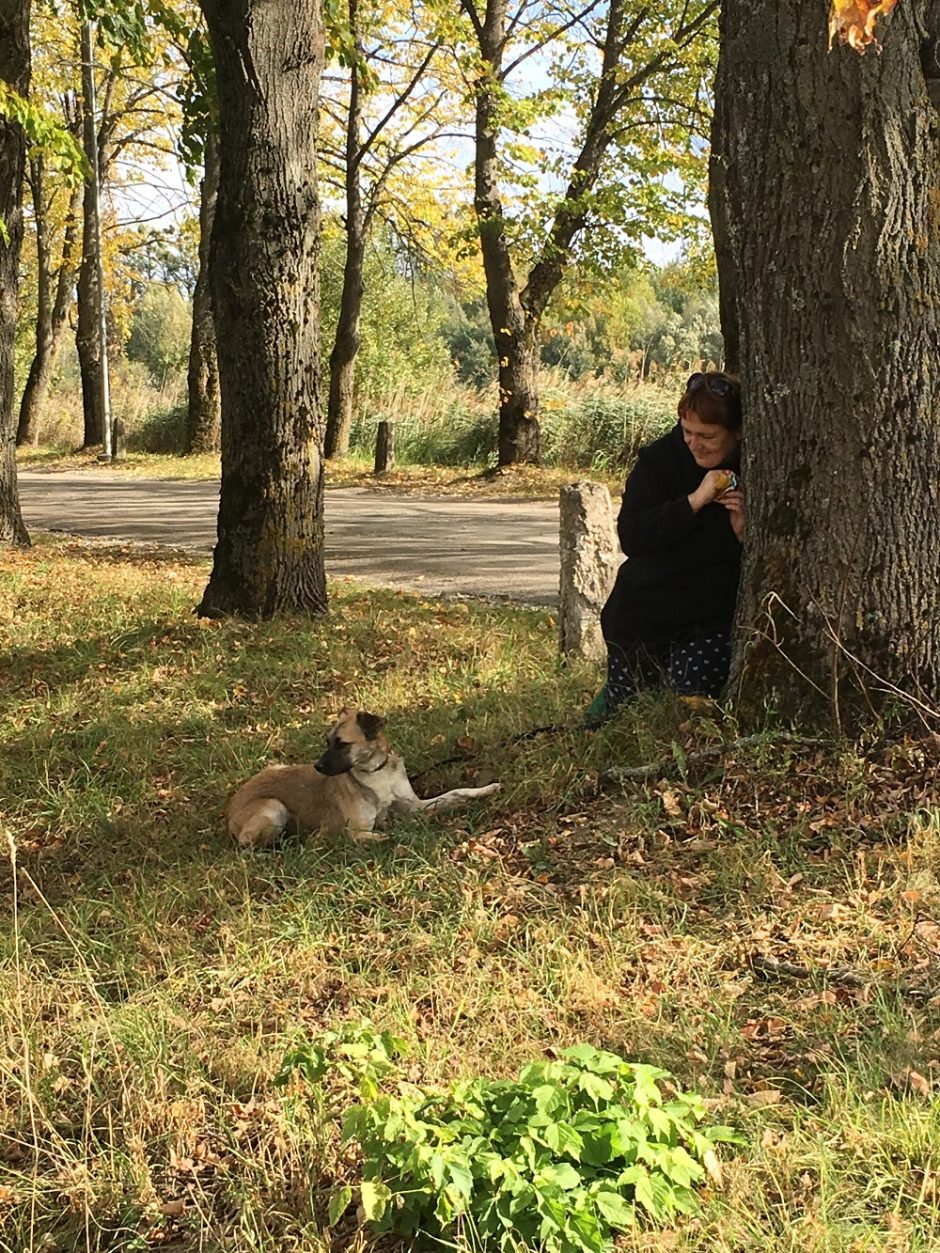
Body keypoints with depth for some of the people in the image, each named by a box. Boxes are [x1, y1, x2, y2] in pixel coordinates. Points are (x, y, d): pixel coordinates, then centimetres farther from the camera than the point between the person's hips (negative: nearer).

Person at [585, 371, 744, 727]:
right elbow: (630, 537, -18)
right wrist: (695, 500, -25)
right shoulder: (659, 460, -6)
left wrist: (744, 530, -25)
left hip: (713, 620, -1)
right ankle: (610, 698, 47)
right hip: (644, 614, 1)